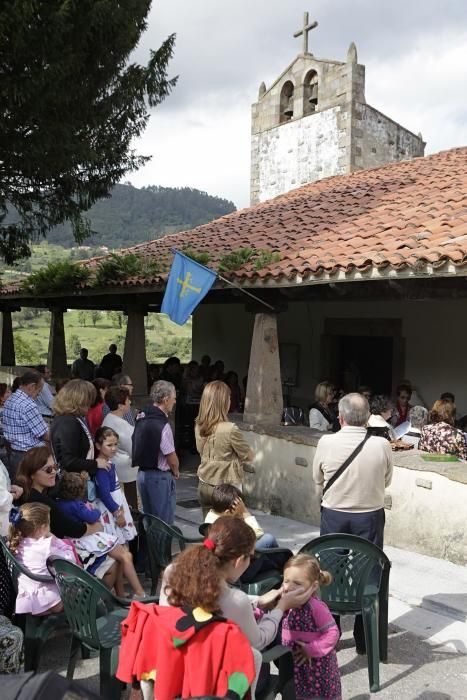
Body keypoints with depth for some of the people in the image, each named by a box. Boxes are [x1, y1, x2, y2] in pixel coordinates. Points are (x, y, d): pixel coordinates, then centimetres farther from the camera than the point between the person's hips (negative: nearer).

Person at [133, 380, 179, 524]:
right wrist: (176, 472, 5)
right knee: (164, 523, 1)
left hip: (142, 473, 8)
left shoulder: (142, 418, 3)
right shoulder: (162, 425, -21)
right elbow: (172, 457, -16)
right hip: (159, 477, -8)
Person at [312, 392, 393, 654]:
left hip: (334, 516, 1)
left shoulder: (326, 443, -15)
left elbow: (318, 478, 0)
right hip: (370, 517, 0)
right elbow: (386, 481, 1)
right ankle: (364, 640, 22)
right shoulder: (381, 445, -15)